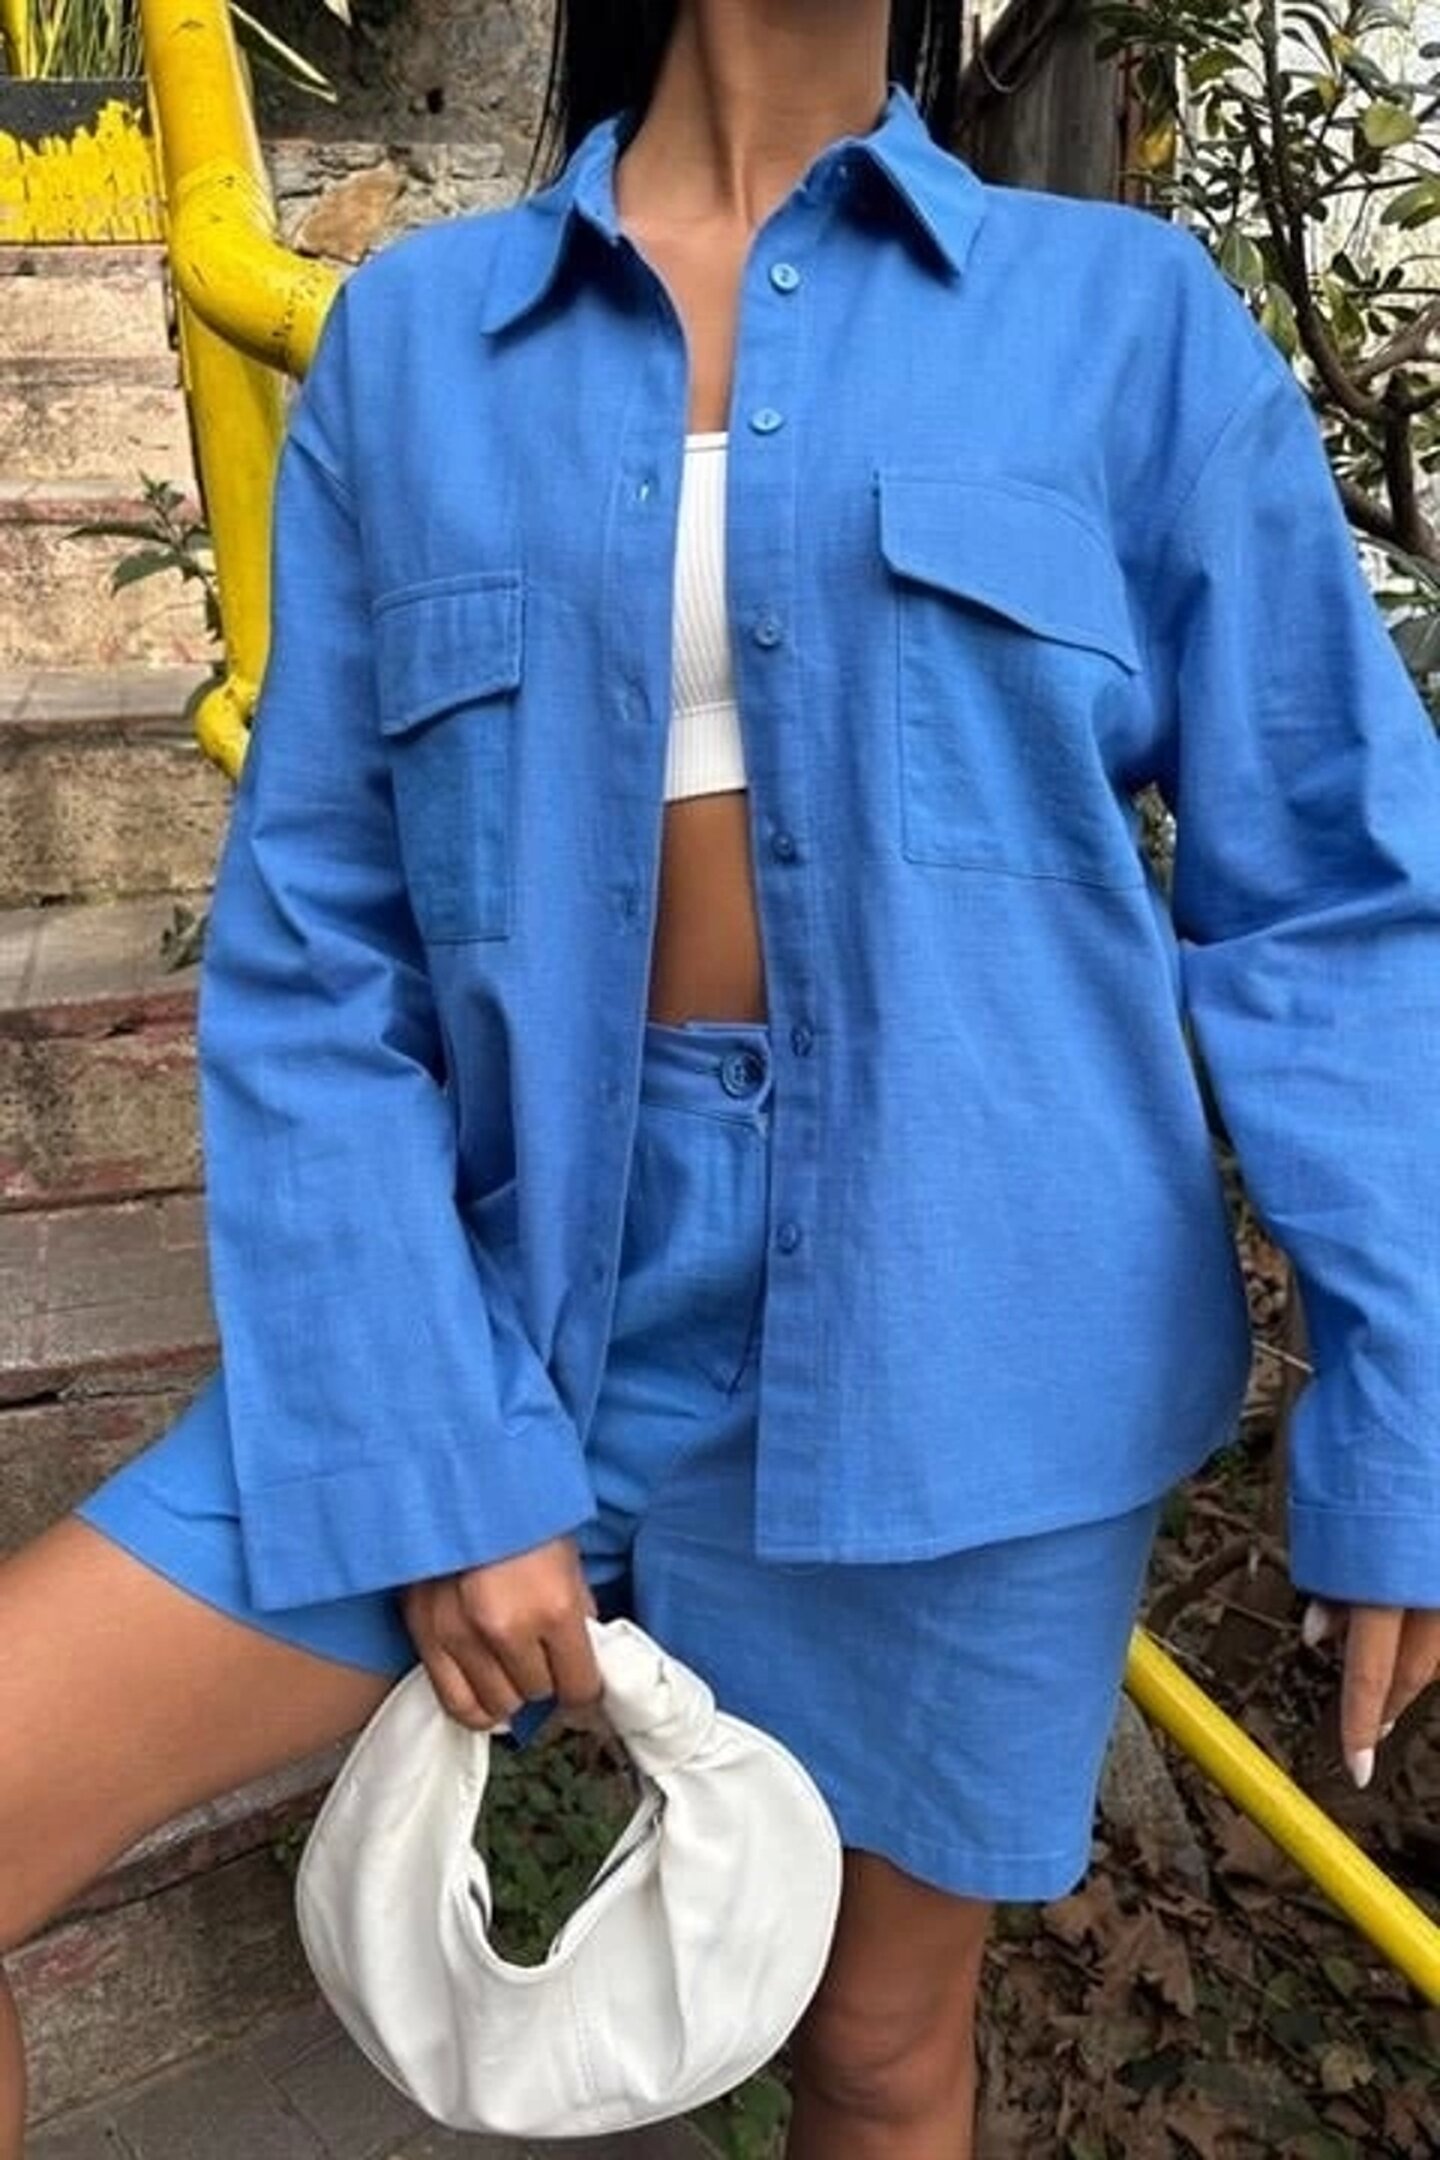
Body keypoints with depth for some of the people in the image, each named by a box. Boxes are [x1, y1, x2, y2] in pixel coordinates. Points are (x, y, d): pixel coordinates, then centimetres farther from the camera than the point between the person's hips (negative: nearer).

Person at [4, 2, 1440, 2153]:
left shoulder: (1124, 314, 3)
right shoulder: (413, 335, 4)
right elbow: (315, 956, 0)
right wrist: (428, 1459, -8)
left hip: (958, 1324, 0)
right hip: (531, 1284, 1)